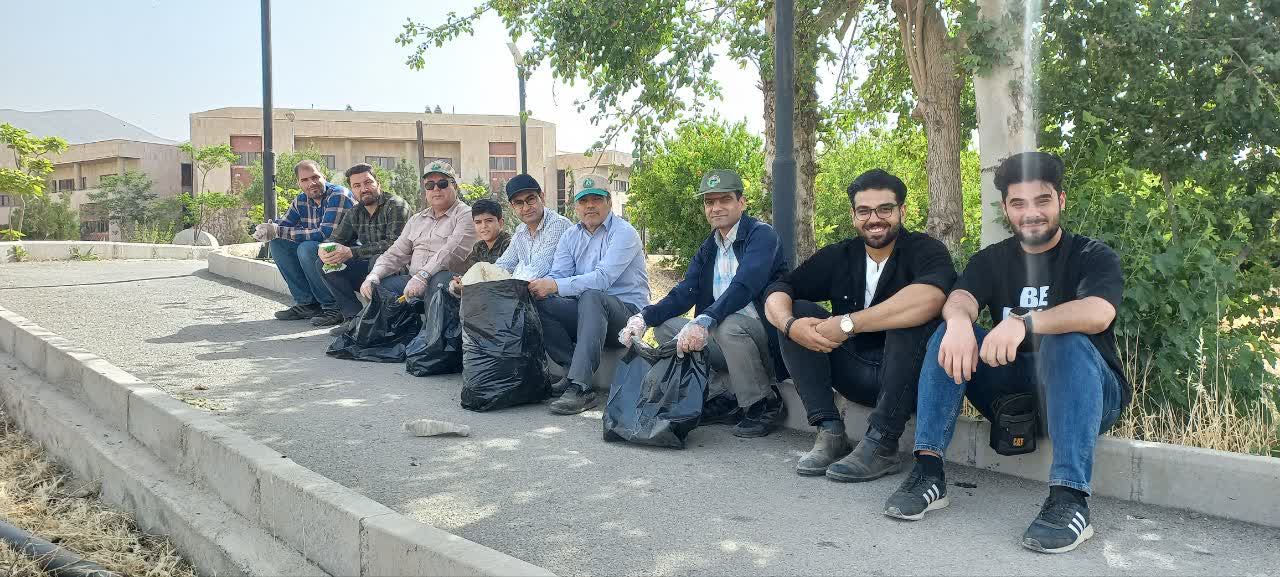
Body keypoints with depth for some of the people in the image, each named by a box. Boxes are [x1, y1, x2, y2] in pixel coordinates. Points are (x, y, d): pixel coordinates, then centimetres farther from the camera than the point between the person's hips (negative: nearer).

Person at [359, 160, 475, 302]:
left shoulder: (465, 214, 1)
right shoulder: (416, 219, 24)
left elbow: (452, 251, -16)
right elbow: (396, 253, 17)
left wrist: (422, 276, -28)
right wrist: (373, 277, -3)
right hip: (413, 281, 6)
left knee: (441, 279, -39)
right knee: (376, 286, -17)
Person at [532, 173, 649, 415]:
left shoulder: (624, 233, -9)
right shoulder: (571, 237, 12)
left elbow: (603, 278, -23)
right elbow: (557, 275, 0)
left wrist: (557, 286, -31)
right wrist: (541, 286, -24)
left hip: (626, 312, -6)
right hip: (585, 313, 6)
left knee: (591, 297, -37)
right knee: (540, 303, -18)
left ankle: (579, 387, -40)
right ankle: (573, 371, -20)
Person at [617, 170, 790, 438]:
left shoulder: (762, 235, -11)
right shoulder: (708, 249, 13)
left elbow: (744, 286, -28)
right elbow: (684, 293, 4)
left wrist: (703, 321, -42)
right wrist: (643, 318, -13)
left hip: (764, 335, -7)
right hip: (720, 337, 7)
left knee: (728, 324, -35)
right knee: (665, 326, -5)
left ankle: (765, 404, -14)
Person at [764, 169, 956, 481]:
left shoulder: (925, 250, -9)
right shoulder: (839, 256, 5)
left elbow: (929, 298, -33)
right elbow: (777, 292, -1)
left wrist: (848, 324, -32)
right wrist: (790, 324, -25)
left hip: (911, 380, -4)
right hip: (856, 374, 5)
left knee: (911, 317, -31)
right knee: (799, 311, -9)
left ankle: (881, 444, -26)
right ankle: (830, 433, -15)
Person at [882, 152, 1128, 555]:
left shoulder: (1093, 257, -3)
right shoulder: (991, 260, 7)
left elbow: (1098, 313, -26)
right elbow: (959, 299, -15)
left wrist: (1024, 323, -44)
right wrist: (959, 322, -40)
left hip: (1089, 393, -3)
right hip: (1011, 388, 3)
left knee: (1065, 340, -33)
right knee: (949, 332, -17)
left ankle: (1070, 498, -42)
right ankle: (928, 471, -27)